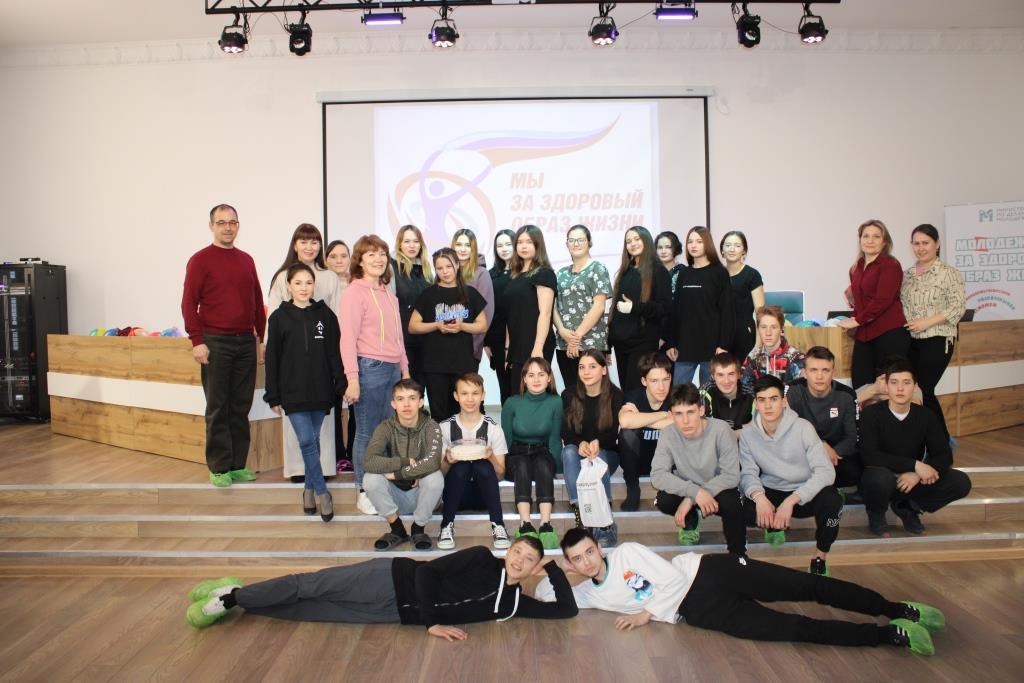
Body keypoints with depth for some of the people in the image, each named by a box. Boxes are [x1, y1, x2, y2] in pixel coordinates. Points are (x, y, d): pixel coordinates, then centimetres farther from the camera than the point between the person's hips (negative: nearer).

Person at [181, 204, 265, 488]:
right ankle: (219, 468, 9)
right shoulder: (200, 260, -2)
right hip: (215, 343, -5)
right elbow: (189, 304, -6)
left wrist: (261, 338, 13)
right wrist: (197, 341, -13)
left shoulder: (246, 260, 13)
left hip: (246, 342, 5)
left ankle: (238, 465, 16)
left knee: (241, 407, 8)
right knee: (218, 408, 1)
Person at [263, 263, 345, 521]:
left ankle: (310, 489, 23)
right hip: (293, 392, -1)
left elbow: (335, 353, 4)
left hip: (320, 391, 1)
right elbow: (272, 358, 3)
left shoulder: (325, 314, 4)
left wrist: (342, 385, -2)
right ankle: (321, 492, 3)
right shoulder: (279, 317, 2)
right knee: (306, 441, -7)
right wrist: (273, 396, 0)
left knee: (313, 441, 9)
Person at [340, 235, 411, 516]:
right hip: (369, 368, -7)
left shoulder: (388, 293, 16)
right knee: (367, 433, 1)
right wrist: (352, 378, -17)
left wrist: (405, 369, 19)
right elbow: (348, 337, -12)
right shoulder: (355, 292, -7)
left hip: (393, 369, 7)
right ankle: (364, 493, 13)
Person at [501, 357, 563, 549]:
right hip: (517, 455, 0)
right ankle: (525, 526, -44)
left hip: (543, 454, 1)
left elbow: (555, 439, -1)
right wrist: (503, 466, -12)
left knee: (543, 464, -34)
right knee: (522, 465, -34)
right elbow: (505, 440, 0)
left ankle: (546, 525, -43)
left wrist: (554, 465, -13)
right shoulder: (512, 403, -6)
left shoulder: (556, 402, -5)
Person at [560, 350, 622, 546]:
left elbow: (613, 434, -8)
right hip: (576, 452, 1)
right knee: (569, 451, -32)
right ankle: (579, 512, -41)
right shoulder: (569, 395, -3)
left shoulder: (615, 396, -7)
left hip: (606, 453, -1)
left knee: (598, 456, -35)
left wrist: (598, 442, -31)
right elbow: (566, 432, -5)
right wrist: (580, 443, -27)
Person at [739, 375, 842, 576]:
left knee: (832, 501, -35)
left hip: (805, 493, -2)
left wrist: (791, 500, -34)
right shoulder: (748, 433, -7)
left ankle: (820, 557, -6)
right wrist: (758, 496, -30)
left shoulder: (802, 427, -16)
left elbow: (826, 471, -22)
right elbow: (748, 473, -6)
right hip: (771, 493, 2)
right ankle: (774, 525, 10)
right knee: (743, 511, -29)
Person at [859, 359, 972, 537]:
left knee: (961, 482, -14)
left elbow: (944, 456, -6)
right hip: (882, 480, -4)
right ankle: (876, 516, -3)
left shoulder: (926, 416, -1)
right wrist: (915, 465, -28)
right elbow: (869, 456, -25)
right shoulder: (871, 414, -14)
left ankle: (907, 508, 9)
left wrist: (918, 475, -24)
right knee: (880, 477, -38)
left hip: (912, 481, 4)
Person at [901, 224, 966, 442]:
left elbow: (957, 307, -11)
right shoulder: (907, 275, 12)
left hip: (937, 341, -5)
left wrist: (927, 322, -18)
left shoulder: (949, 273, -5)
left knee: (923, 390, -8)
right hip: (911, 340, 6)